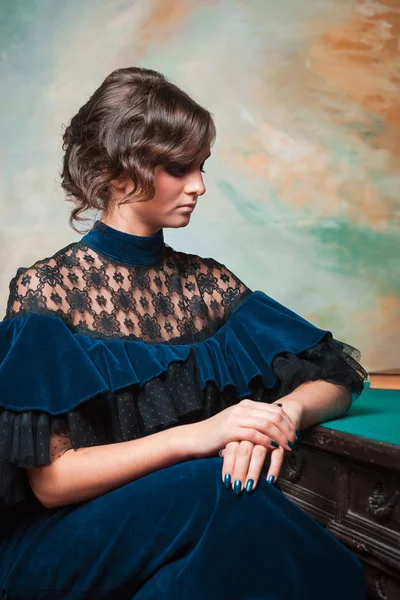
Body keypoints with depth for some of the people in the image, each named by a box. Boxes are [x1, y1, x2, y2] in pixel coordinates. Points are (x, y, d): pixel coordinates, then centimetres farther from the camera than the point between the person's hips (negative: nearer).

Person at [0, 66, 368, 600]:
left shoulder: (206, 282, 5)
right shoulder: (44, 290, -8)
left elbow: (336, 380, 5)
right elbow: (50, 479, -14)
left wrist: (282, 412, -18)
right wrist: (193, 437, -26)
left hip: (193, 522, 4)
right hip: (66, 546, -3)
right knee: (218, 485, -30)